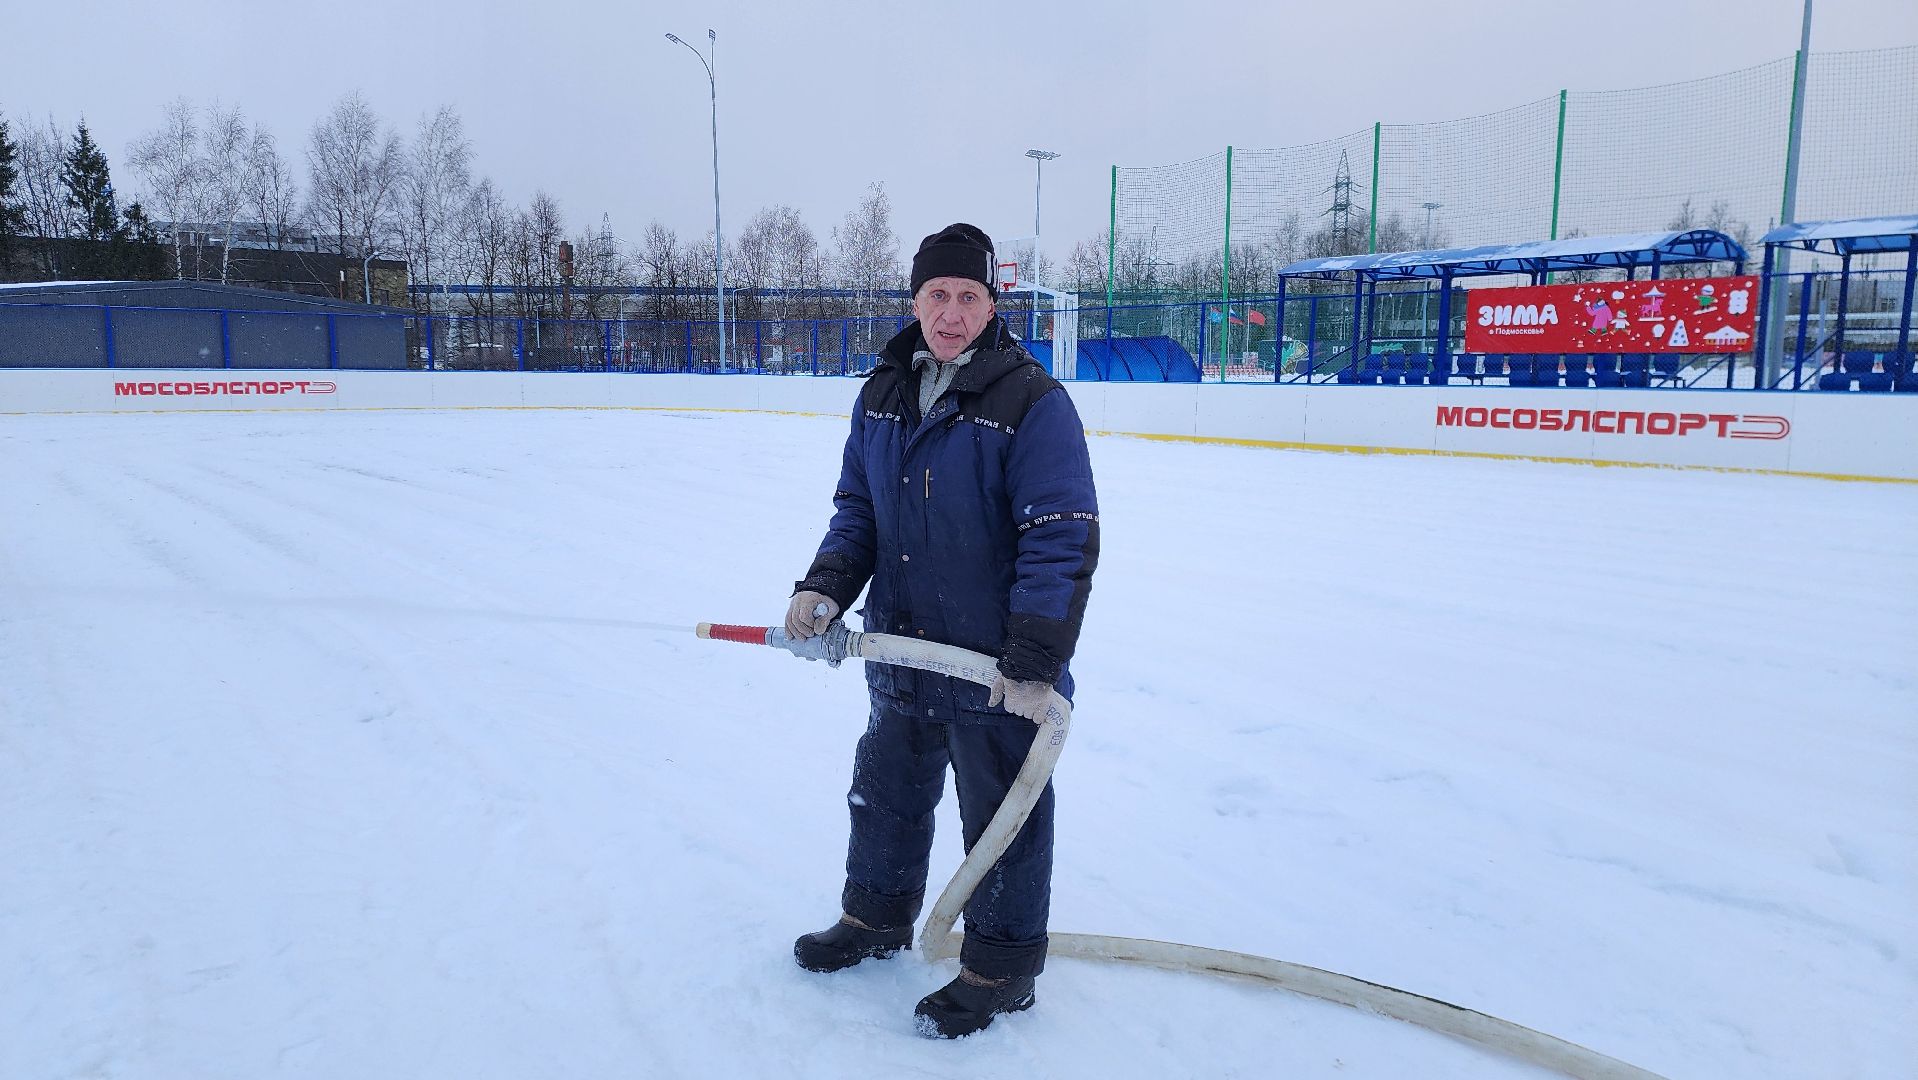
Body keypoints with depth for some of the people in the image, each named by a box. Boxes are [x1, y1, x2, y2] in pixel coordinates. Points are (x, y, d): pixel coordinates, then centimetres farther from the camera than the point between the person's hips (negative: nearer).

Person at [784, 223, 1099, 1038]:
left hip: (997, 669, -6)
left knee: (1001, 819, 9)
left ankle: (1002, 965, 29)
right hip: (900, 652, 7)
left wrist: (1036, 659, -22)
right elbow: (857, 506, 13)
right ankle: (877, 915, 47)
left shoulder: (1031, 401, -16)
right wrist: (826, 587, -3)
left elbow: (1063, 539, -19)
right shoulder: (884, 393, 5)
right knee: (885, 793, 23)